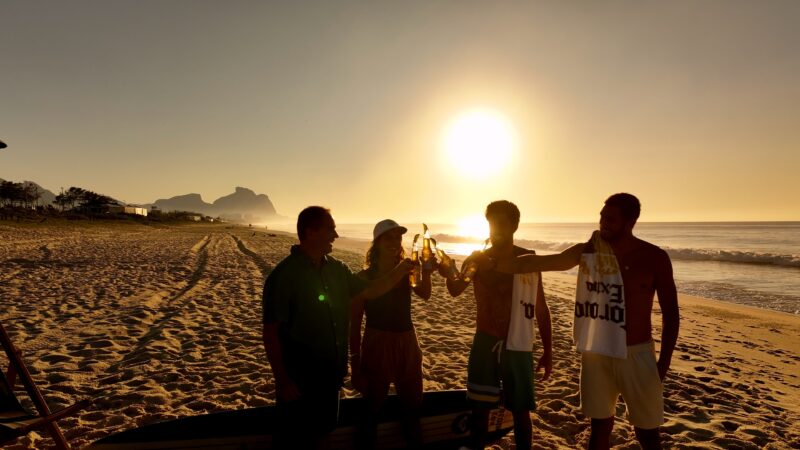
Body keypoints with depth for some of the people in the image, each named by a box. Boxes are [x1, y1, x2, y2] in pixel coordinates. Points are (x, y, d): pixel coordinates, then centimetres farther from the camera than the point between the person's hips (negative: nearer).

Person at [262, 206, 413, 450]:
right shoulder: (284, 274, -19)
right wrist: (282, 381, -18)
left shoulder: (336, 269, 1)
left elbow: (370, 291, 13)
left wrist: (399, 271, 0)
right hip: (298, 379, -6)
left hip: (330, 374, 6)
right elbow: (271, 332, -18)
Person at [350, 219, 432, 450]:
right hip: (377, 346, -4)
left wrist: (427, 270, -36)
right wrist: (355, 361, -6)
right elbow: (355, 322, -6)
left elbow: (425, 294, -17)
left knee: (413, 407, 16)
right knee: (372, 409, 5)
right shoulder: (365, 277, -8)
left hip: (407, 344, 4)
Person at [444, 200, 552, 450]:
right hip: (484, 342, 1)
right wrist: (449, 275, -37)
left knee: (520, 410, 7)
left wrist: (547, 351, -1)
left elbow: (541, 308, 1)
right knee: (480, 407, 9)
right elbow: (455, 291, -14)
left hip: (518, 344, -1)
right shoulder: (477, 259, 0)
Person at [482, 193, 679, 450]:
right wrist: (494, 264, -17)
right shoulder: (587, 251, -2)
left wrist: (663, 364, -5)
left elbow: (670, 312, -2)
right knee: (599, 426, 15)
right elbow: (538, 262, -6)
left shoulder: (654, 257, -8)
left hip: (636, 354, -2)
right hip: (596, 353, 2)